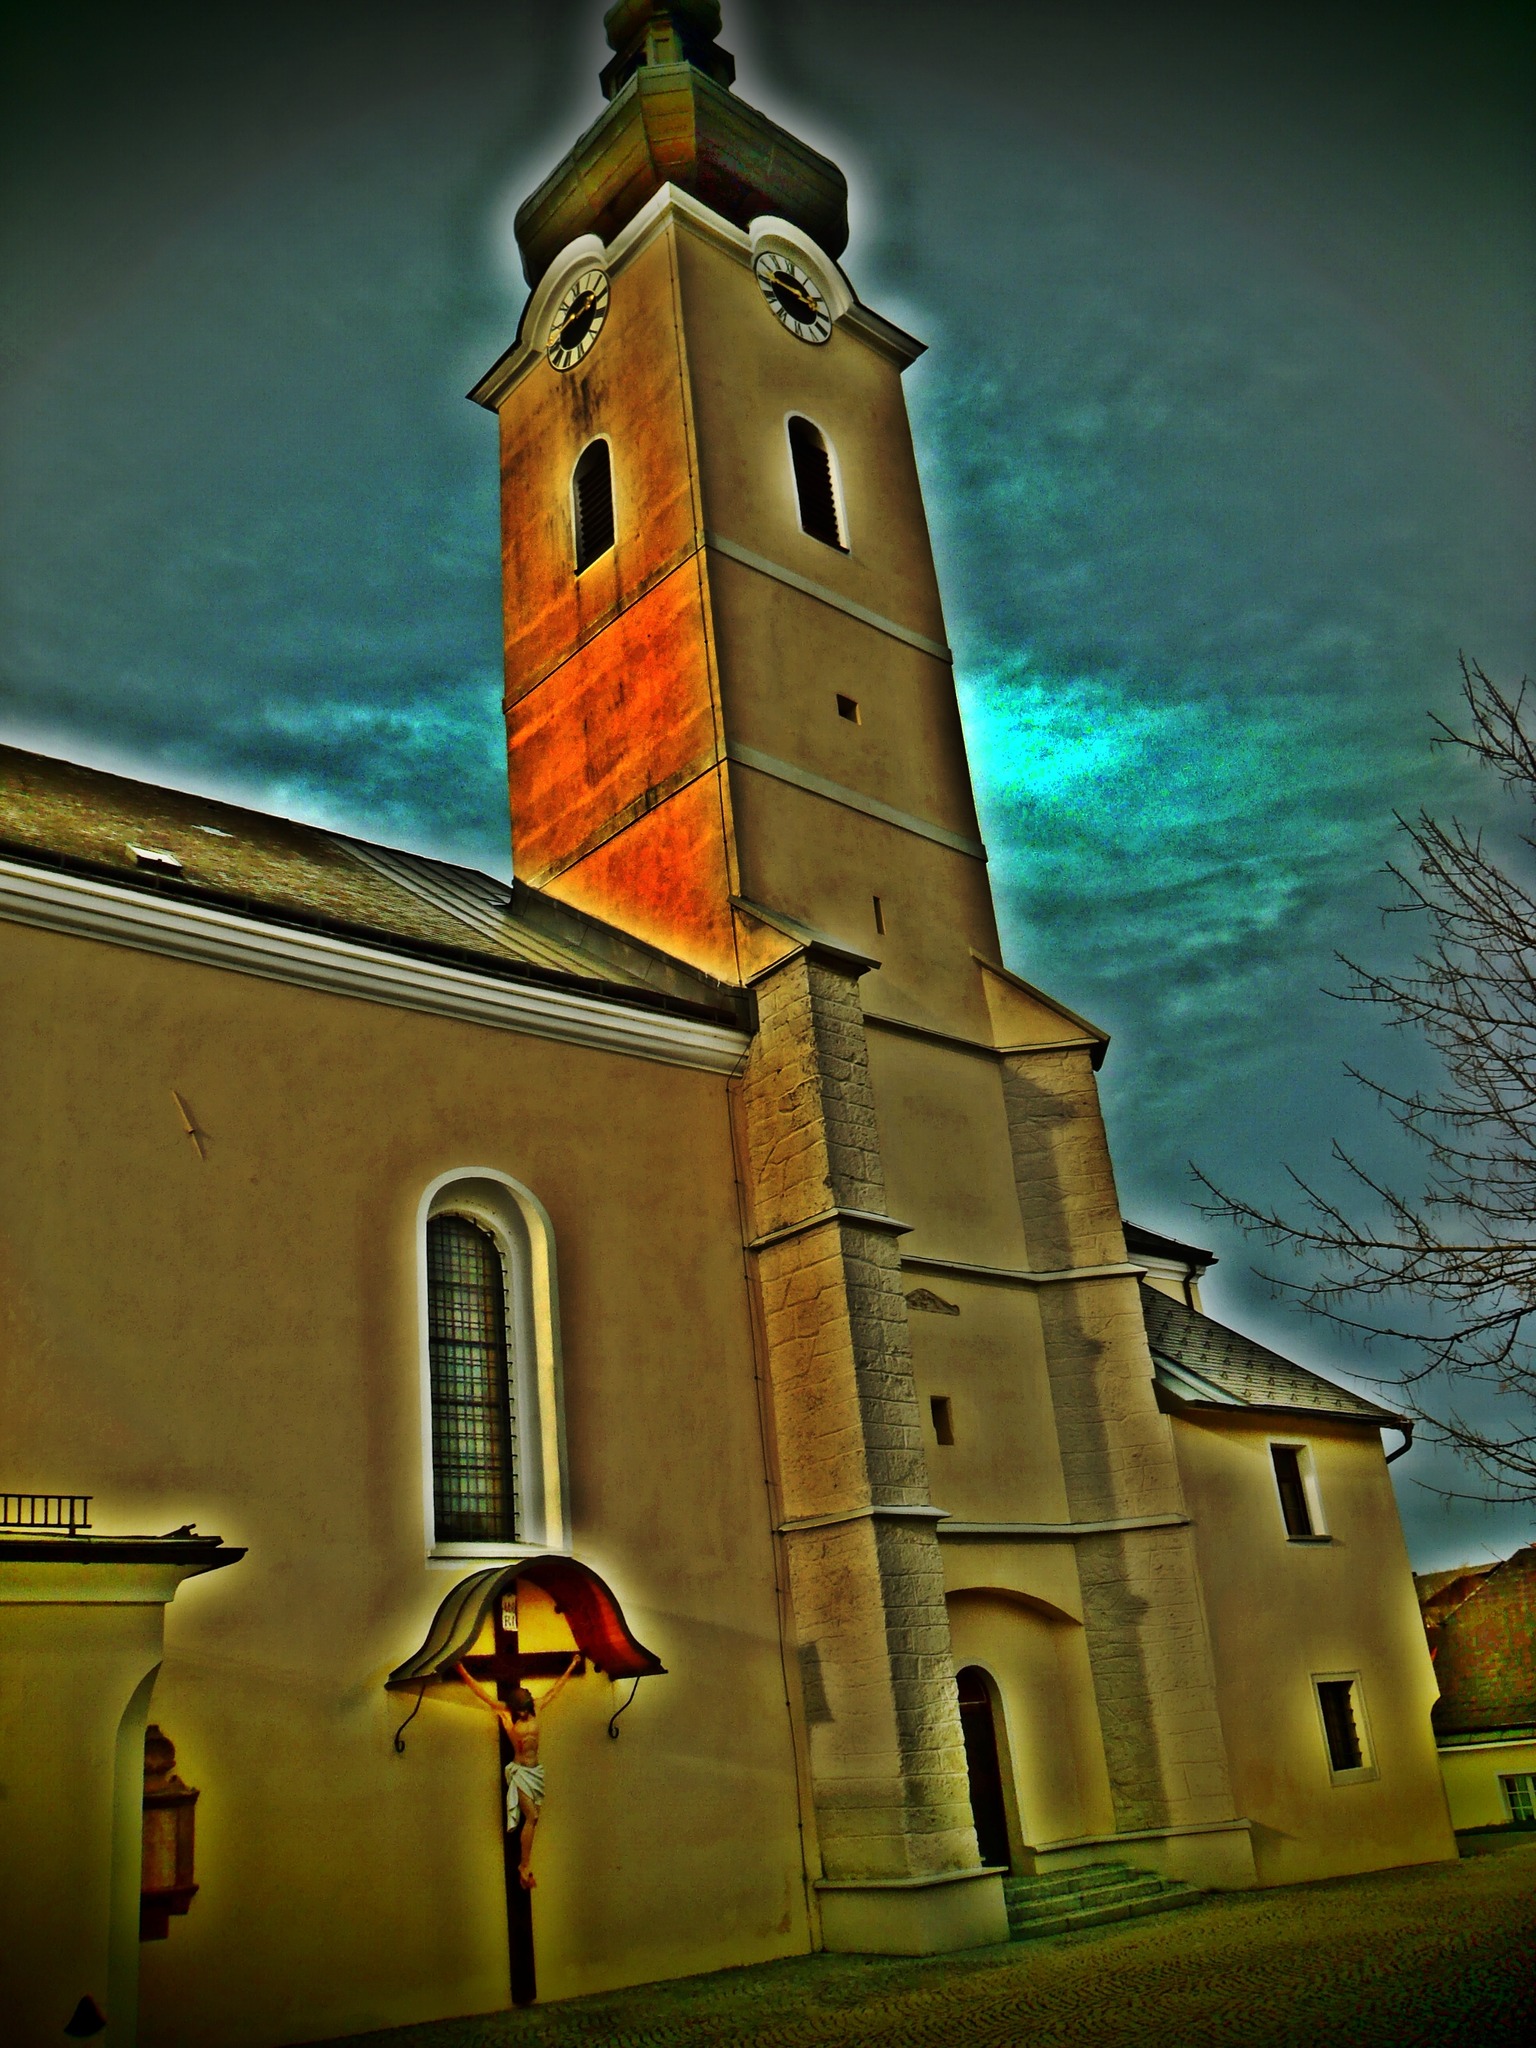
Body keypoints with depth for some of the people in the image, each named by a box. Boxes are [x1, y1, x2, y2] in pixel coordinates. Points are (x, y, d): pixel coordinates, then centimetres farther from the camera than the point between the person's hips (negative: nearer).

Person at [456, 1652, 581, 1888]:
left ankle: (524, 1864, 10)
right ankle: (524, 1866, -5)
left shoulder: (536, 1711, 1)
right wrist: (463, 1673, -14)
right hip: (521, 1771, -4)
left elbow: (555, 1690, 11)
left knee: (533, 1818, 2)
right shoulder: (507, 1714, -8)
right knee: (531, 1817, -12)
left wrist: (572, 1667, 18)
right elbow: (483, 1694, -11)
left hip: (536, 1770, 4)